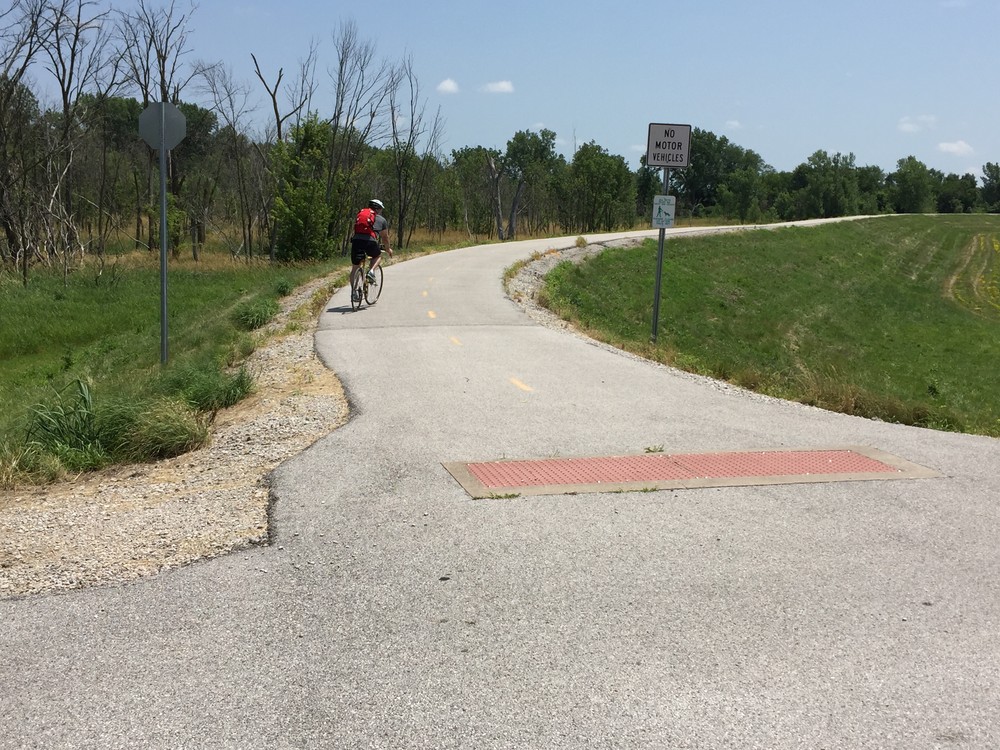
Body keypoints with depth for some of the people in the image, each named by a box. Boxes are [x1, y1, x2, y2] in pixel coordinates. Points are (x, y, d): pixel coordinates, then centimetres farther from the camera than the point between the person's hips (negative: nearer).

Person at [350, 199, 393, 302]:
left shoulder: (360, 214, 30)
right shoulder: (381, 219, 20)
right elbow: (385, 237, 29)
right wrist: (388, 249, 46)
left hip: (356, 240, 3)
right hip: (370, 241, -3)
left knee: (355, 268, 10)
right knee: (378, 256, 28)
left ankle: (354, 291, 4)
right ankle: (371, 271, 3)